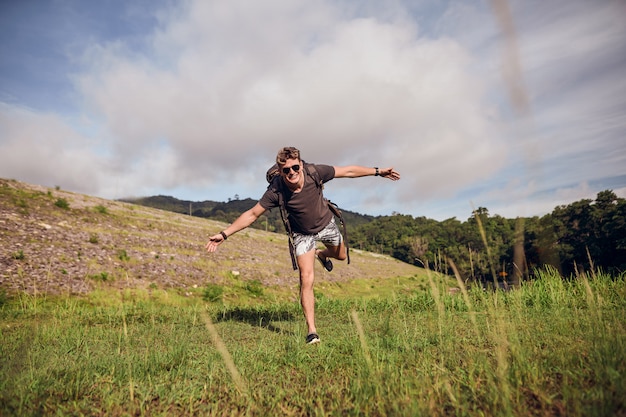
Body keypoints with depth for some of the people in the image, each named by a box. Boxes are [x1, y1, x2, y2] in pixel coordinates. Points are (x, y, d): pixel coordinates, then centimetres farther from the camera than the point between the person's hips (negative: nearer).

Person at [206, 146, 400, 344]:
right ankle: (311, 331, 1)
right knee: (306, 280, -12)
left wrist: (378, 171, -11)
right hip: (303, 234, -2)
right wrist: (224, 234, -28)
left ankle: (321, 254, 61)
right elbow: (252, 214, -24)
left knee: (341, 255, 25)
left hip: (326, 224, 3)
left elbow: (348, 171, -17)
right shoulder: (276, 192, -32)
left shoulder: (315, 172, -30)